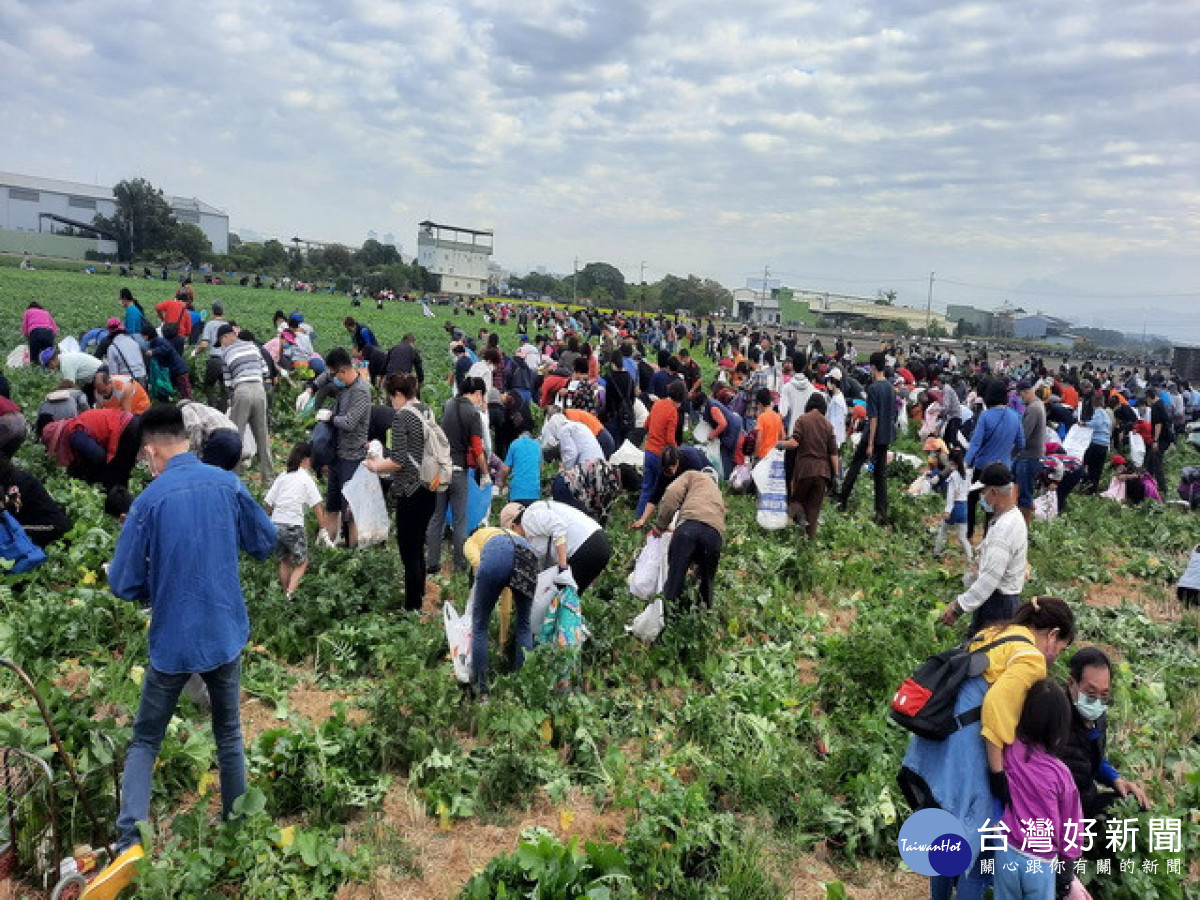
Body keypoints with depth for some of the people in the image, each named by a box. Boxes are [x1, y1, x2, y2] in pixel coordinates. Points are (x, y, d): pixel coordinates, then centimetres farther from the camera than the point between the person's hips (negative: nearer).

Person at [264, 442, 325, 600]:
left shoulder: (281, 477, 10)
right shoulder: (306, 479, -1)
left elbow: (268, 503, 8)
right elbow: (317, 505, -4)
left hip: (275, 524, 4)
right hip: (293, 526, -4)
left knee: (284, 561, 21)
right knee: (302, 563, 9)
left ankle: (285, 594, 25)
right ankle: (290, 594, -9)